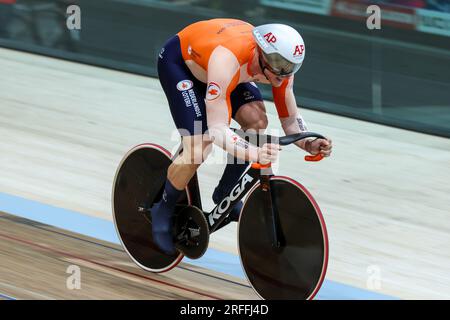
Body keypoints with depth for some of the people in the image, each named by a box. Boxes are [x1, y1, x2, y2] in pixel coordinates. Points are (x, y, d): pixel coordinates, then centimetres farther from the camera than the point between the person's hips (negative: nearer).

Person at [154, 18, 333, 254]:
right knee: (199, 148, -21)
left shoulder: (280, 63, -25)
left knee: (257, 122, -17)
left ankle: (225, 194, 4)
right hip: (179, 60, -6)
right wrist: (253, 153, -62)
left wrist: (309, 144, -34)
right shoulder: (227, 60, -45)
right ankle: (163, 210, 5)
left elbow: (290, 120, -13)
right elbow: (217, 129, -46)